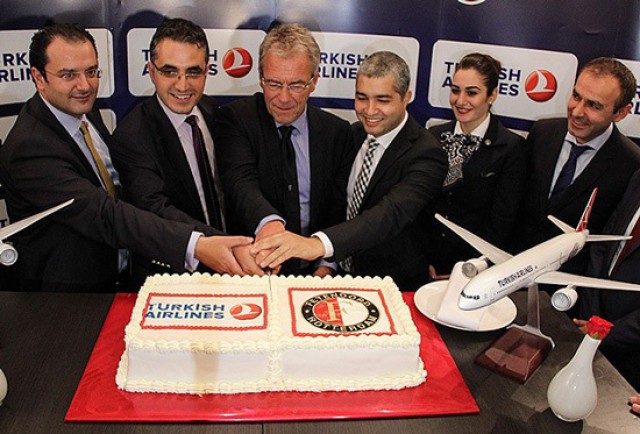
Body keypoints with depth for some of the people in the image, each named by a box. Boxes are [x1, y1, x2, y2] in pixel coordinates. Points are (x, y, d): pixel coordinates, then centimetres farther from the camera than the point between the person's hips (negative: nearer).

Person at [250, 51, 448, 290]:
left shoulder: (426, 154, -15)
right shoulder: (355, 133, 5)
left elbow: (392, 213, -32)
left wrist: (320, 244, -47)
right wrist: (326, 263, -2)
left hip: (393, 288, -4)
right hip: (341, 273, 5)